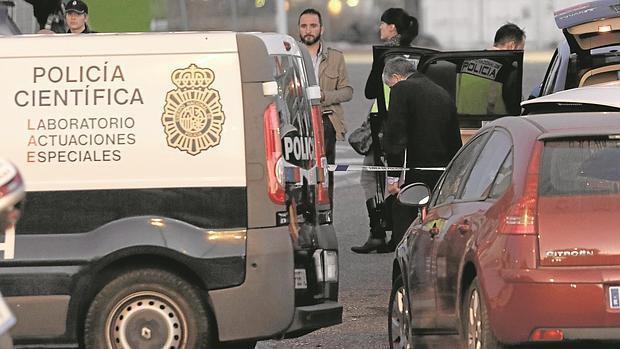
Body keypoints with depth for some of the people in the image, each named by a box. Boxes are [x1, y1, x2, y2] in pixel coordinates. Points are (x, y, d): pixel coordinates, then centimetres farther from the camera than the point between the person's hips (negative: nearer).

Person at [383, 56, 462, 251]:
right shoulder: (443, 94, 18)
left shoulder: (401, 90, -3)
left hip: (416, 174, -7)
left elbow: (394, 135, -10)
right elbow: (455, 141, 19)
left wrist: (393, 176, -9)